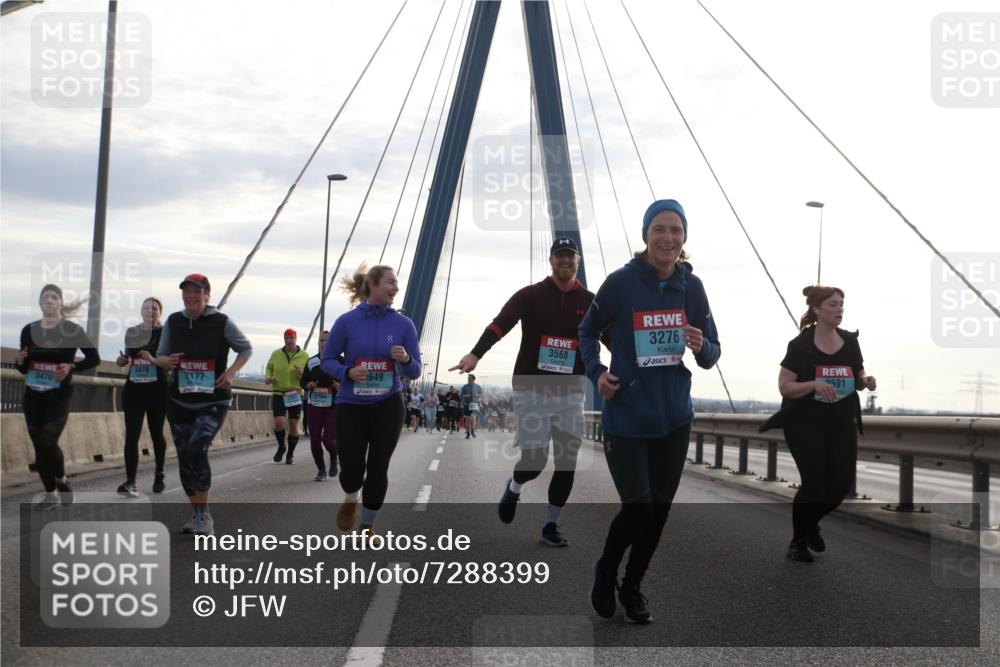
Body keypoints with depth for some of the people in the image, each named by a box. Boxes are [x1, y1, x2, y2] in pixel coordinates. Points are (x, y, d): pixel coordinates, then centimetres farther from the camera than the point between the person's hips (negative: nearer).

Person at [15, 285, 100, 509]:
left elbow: (94, 358, -2)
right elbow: (23, 370, 10)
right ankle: (50, 494, 17)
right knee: (38, 445, 5)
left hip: (59, 395, -4)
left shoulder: (72, 329, -6)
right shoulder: (29, 330, 4)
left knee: (48, 441, -16)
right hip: (32, 395, 4)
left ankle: (62, 479, 11)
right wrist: (19, 361, -12)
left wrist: (71, 367, -17)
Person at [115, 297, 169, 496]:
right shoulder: (132, 332, 10)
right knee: (131, 435, -8)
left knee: (156, 433, 10)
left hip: (157, 390, -3)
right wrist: (123, 361, 1)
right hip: (134, 389, 3)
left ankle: (159, 476, 29)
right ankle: (130, 482, -12)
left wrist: (154, 360, -23)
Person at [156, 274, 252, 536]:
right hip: (180, 400, 5)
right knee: (184, 458, 7)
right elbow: (160, 356, 13)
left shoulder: (222, 322, -7)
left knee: (196, 450, -22)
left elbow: (246, 349, 5)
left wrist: (231, 371, -12)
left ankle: (204, 515, -8)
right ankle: (197, 515, 24)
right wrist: (165, 362, -12)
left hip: (213, 400, -5)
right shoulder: (173, 321, 3)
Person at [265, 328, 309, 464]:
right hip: (278, 393, 0)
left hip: (296, 395, 0)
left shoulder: (304, 356, 0)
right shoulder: (276, 354, 4)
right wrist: (268, 377, 0)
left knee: (293, 425, 4)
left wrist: (302, 373, -20)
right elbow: (269, 368, 20)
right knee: (279, 422, -12)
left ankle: (290, 453, 21)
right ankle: (281, 447, 15)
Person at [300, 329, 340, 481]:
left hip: (334, 407, -3)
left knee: (329, 440, -10)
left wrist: (341, 386, -19)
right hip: (315, 406, 3)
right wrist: (308, 385, -6)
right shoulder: (311, 362, 9)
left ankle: (334, 459, 24)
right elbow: (303, 380, 16)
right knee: (315, 440, 2)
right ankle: (321, 470, 20)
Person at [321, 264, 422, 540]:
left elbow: (415, 372, 0)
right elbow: (327, 361, -2)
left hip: (388, 406, 1)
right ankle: (351, 500, 38)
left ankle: (368, 525, 23)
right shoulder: (347, 321, -8)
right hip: (351, 405, -1)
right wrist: (348, 372, -21)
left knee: (378, 467, 1)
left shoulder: (403, 324, -3)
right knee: (352, 469, 0)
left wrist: (405, 360, -23)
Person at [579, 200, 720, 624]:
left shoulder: (691, 286, -1)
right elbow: (588, 331, 6)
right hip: (626, 418, -4)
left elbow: (711, 356, 5)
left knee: (659, 511, 11)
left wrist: (701, 346, -17)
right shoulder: (621, 283, -11)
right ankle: (605, 573, 22)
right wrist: (596, 373, -9)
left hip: (674, 418, 4)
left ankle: (632, 588, 33)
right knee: (638, 507, -9)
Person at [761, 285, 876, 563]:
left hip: (842, 425, 5)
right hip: (805, 425, -5)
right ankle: (797, 542, 13)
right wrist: (814, 384, -28)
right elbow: (784, 386, -12)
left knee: (841, 484, 1)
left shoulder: (850, 341, 3)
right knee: (815, 484, -10)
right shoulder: (800, 345, -11)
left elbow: (858, 378, 13)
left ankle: (811, 522, 32)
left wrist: (866, 381, -10)